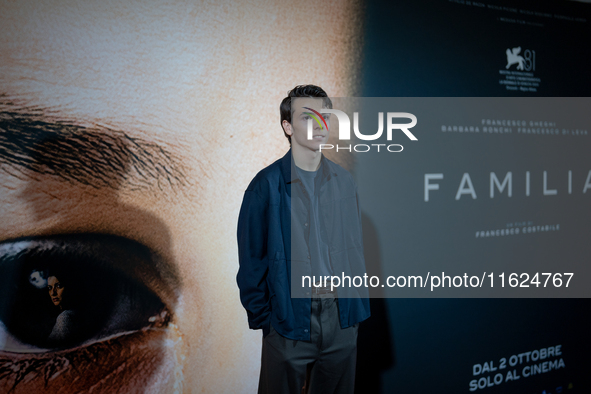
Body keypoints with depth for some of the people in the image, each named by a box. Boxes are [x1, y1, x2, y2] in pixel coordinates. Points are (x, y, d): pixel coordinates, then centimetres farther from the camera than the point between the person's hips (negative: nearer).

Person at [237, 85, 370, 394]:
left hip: (340, 315, 4)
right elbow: (251, 258, -4)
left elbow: (355, 245, 11)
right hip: (289, 317, -4)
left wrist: (359, 304, 7)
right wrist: (259, 316, -5)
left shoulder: (343, 181, 5)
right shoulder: (267, 185, -8)